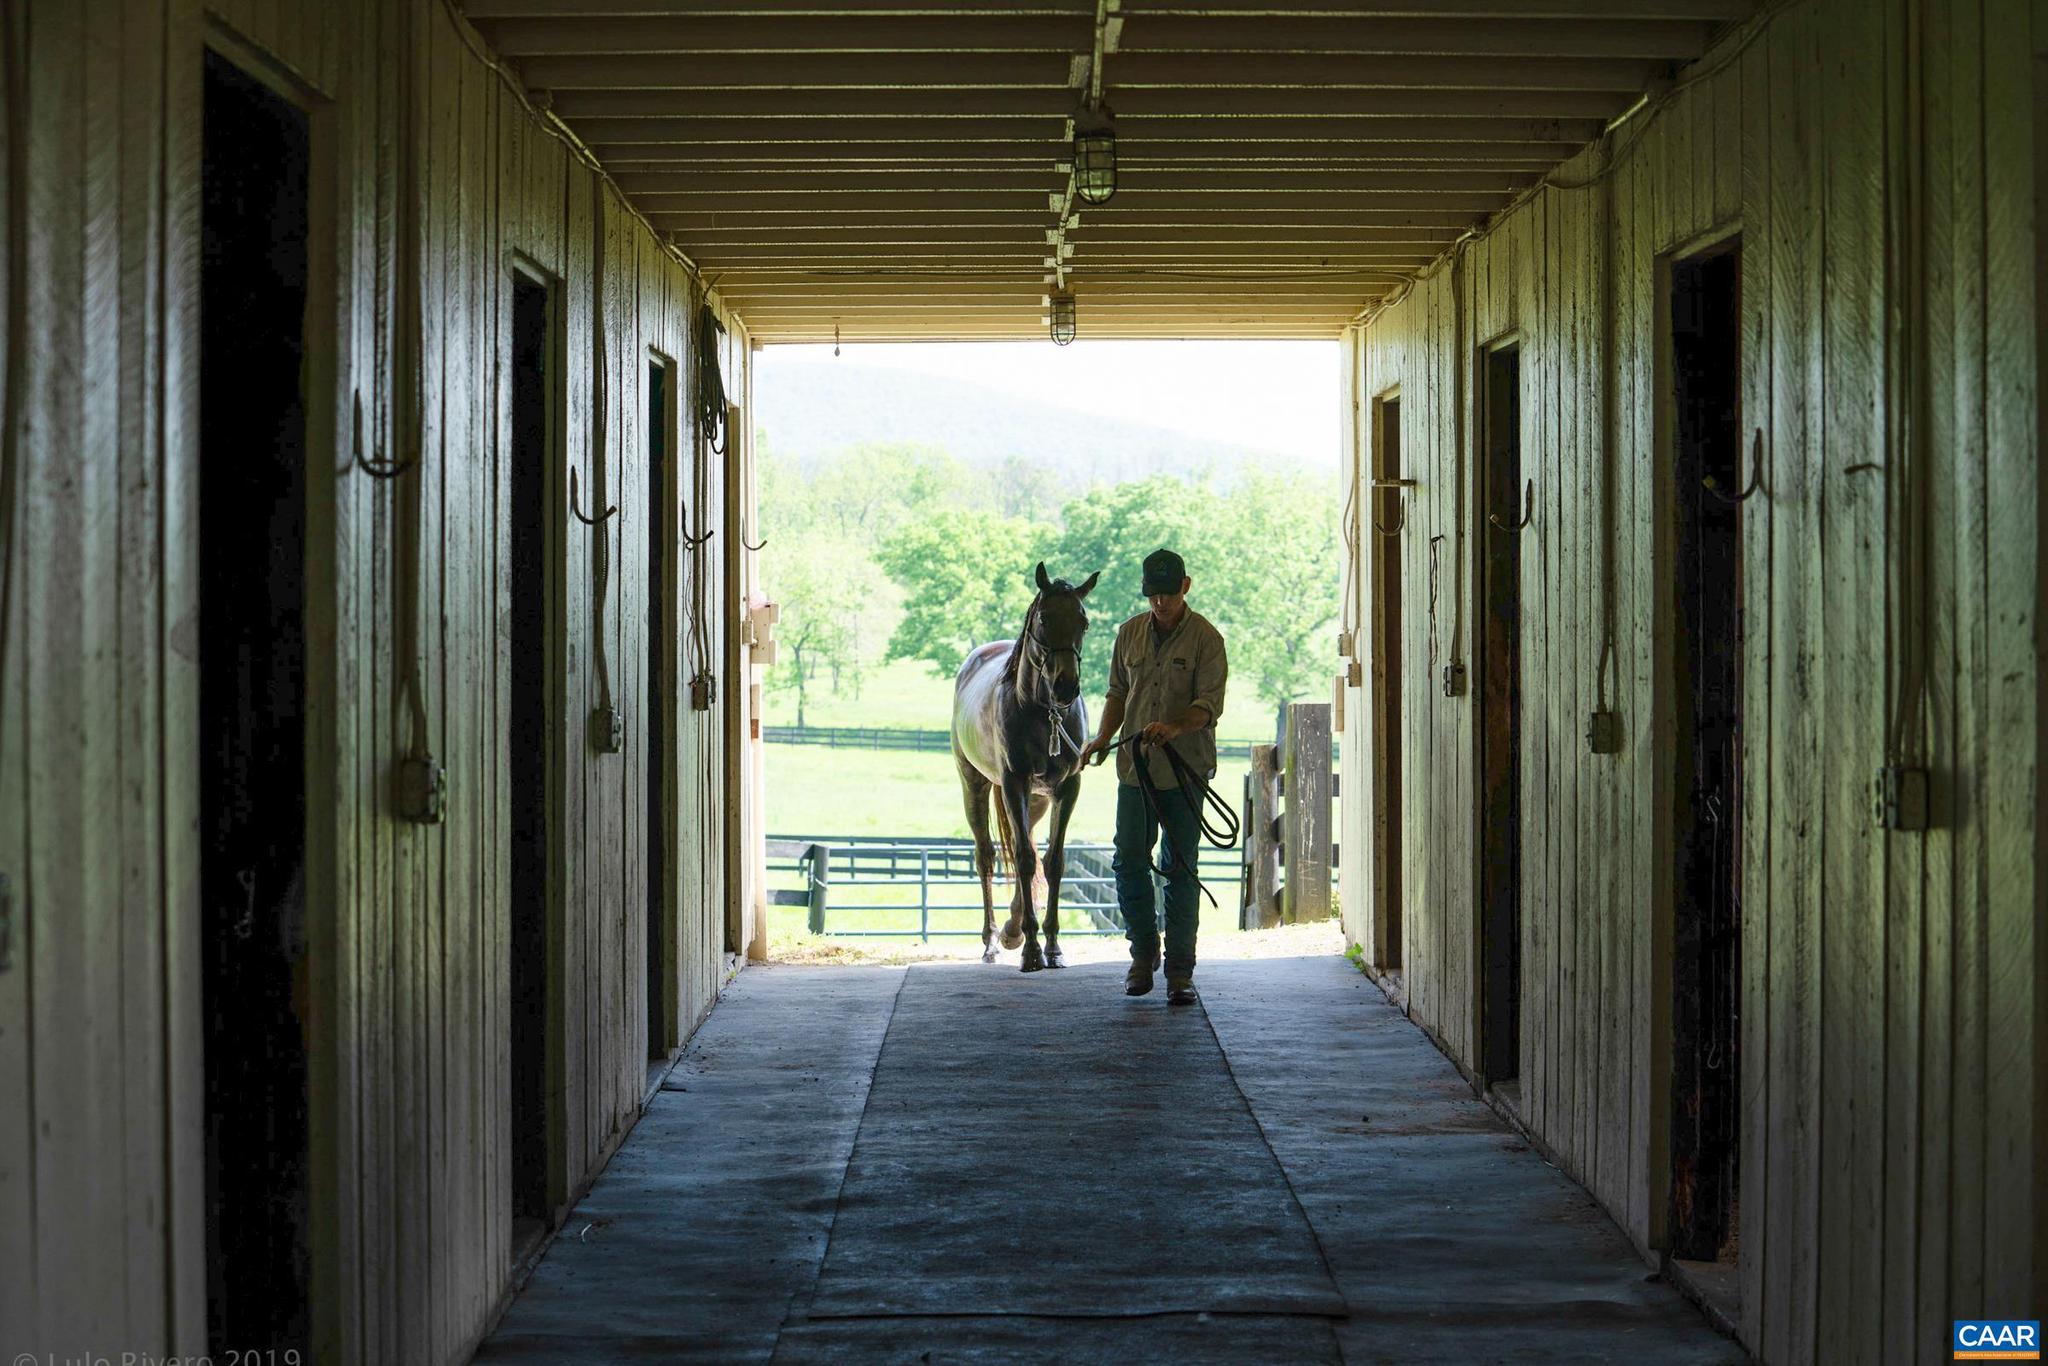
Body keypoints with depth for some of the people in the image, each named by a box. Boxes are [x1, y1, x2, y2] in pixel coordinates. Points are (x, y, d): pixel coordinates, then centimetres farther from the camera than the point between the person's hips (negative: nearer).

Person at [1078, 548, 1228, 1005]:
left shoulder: (1205, 638, -5)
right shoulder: (1130, 633, 9)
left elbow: (1210, 703, -13)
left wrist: (1175, 727, -32)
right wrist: (1103, 736, 0)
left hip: (1185, 770, -4)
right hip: (1135, 766, 4)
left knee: (1180, 870, 0)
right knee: (1129, 864, 4)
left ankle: (1180, 971, 6)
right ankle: (1143, 954, 23)